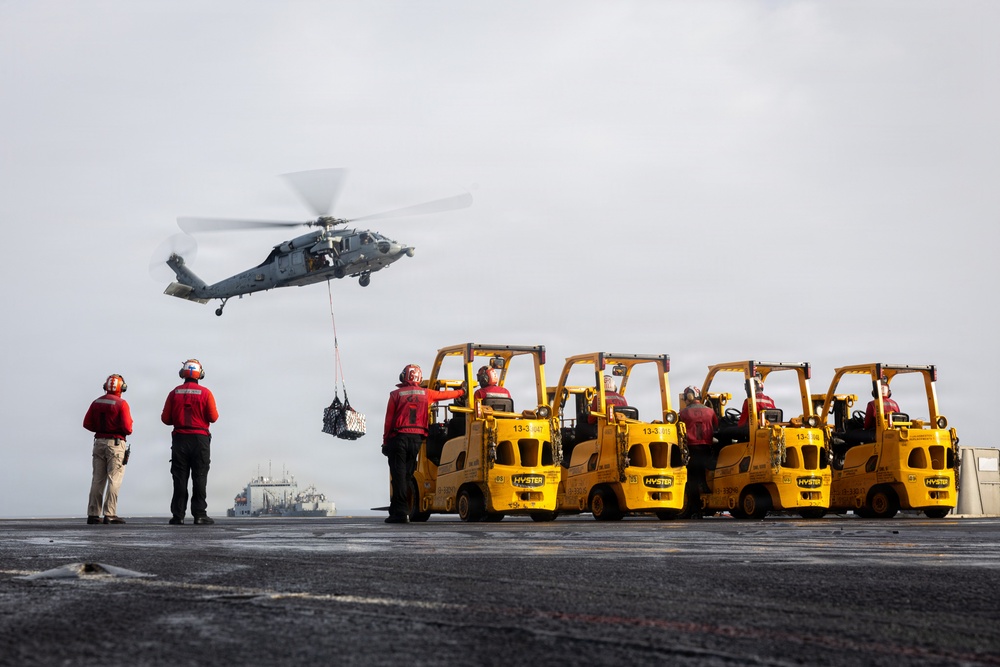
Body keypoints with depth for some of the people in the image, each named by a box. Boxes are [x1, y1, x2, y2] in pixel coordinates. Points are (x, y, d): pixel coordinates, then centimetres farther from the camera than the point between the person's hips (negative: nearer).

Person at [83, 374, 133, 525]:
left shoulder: (96, 402, 7)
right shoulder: (121, 403, -10)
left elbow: (87, 423, 5)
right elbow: (127, 427, -16)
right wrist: (128, 431, 5)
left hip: (99, 442, 6)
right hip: (116, 443, -5)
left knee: (97, 479, 11)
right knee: (114, 479, -4)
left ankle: (93, 514, 10)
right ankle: (110, 514, -9)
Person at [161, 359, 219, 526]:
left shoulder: (174, 393, 1)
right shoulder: (205, 393, -5)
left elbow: (165, 418, 1)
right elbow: (213, 417, -6)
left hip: (179, 439, 2)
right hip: (200, 438, -2)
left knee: (179, 479, 5)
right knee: (199, 478, 2)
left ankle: (178, 515, 3)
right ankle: (200, 514, -3)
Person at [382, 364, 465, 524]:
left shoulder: (396, 394, 0)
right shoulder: (426, 394, 9)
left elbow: (389, 420, -1)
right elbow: (445, 395, 25)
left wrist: (385, 441, 5)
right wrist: (461, 392, 42)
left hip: (398, 437, -3)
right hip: (416, 438, 3)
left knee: (399, 475, -6)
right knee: (407, 475, 10)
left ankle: (400, 512, -12)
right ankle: (398, 509, 11)